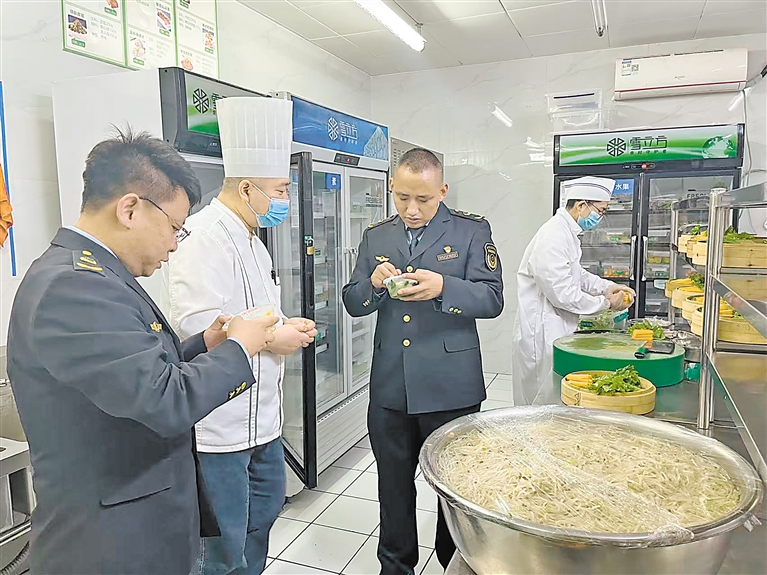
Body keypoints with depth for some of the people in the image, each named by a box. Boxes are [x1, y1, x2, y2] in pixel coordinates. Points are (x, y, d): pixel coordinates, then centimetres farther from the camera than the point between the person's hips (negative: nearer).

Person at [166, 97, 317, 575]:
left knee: (265, 508, 26)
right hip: (221, 425, -10)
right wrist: (271, 339, -18)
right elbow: (197, 326, -28)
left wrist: (287, 326, 4)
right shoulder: (205, 238, -21)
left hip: (261, 414, 10)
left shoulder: (251, 239, 13)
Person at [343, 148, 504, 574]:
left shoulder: (472, 231, -1)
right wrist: (374, 283, -14)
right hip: (389, 389, 3)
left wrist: (443, 287, -25)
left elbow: (492, 299, -8)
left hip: (450, 389, -3)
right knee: (393, 487, 17)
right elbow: (352, 304, 8)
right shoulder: (375, 237, 9)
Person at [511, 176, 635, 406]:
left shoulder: (568, 233, 10)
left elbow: (576, 274, 23)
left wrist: (607, 286, 7)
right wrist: (606, 303, -11)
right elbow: (563, 294, -23)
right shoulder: (552, 238, -22)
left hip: (557, 331, 10)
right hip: (542, 333, -10)